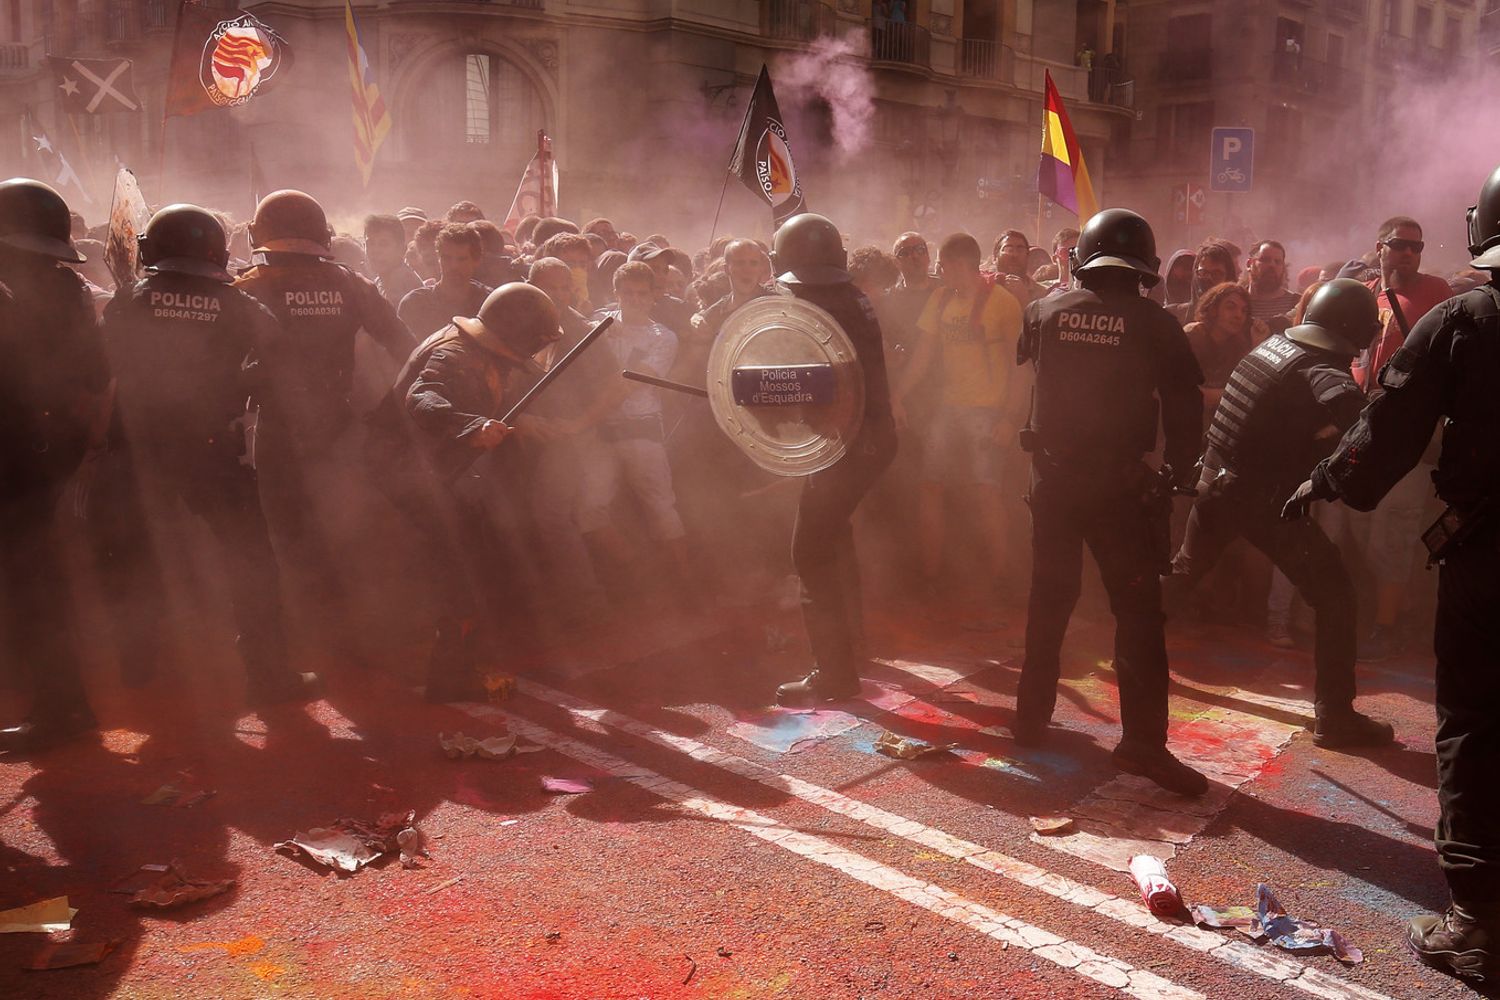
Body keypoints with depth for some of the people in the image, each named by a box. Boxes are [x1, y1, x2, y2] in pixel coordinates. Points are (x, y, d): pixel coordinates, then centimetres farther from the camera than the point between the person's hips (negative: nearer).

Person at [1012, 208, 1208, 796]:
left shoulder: (1047, 311, 0)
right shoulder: (1154, 324, -6)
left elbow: (1022, 365, 15)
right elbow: (1185, 410, -5)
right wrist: (1176, 475, 5)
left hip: (1053, 477, 3)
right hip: (1121, 483, -3)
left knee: (1048, 599, 16)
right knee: (1138, 611, 1)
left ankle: (1032, 718, 24)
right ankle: (1142, 742, -1)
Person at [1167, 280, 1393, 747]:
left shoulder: (1271, 346, 7)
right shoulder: (1320, 368, -17)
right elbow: (1347, 406, -39)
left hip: (1215, 484, 8)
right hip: (1265, 499, -8)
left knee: (1181, 573, 28)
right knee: (1335, 594, 1)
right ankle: (1334, 716, 1)